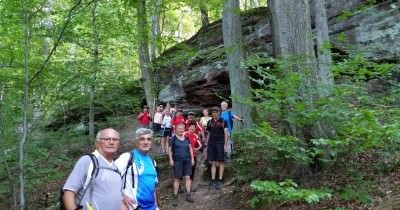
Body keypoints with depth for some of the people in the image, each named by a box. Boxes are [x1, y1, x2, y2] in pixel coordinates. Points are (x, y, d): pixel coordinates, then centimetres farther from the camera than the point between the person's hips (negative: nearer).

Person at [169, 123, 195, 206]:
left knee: (187, 177, 3)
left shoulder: (186, 138, 9)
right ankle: (175, 197, 9)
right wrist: (171, 160, -8)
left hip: (187, 160, 4)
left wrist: (192, 159, 11)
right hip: (177, 161, -4)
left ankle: (188, 195, 11)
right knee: (177, 178, 0)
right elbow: (170, 150, -2)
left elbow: (190, 149, 15)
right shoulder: (173, 138, -2)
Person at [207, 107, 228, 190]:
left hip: (220, 143, -3)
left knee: (221, 162, 0)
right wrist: (207, 145, 10)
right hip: (211, 143, 3)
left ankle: (220, 181, 4)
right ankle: (213, 181, 9)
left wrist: (225, 145, -8)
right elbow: (209, 134, 14)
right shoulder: (210, 122, 11)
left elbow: (225, 133, -1)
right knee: (213, 163, 5)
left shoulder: (223, 121, 1)